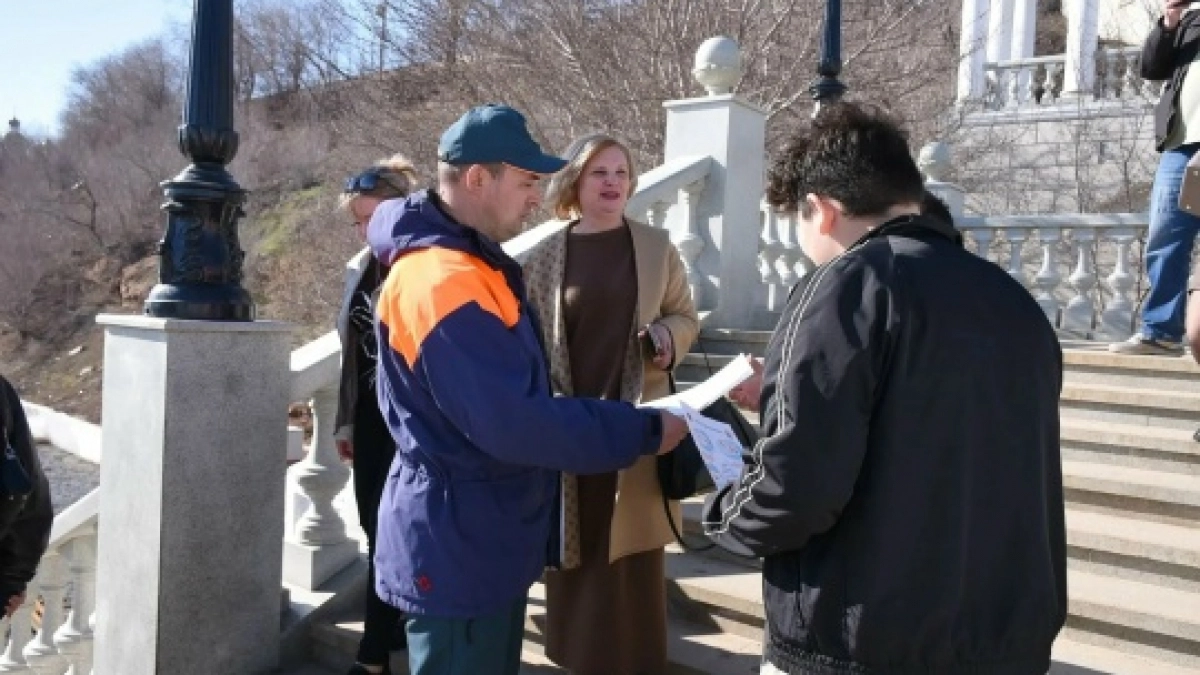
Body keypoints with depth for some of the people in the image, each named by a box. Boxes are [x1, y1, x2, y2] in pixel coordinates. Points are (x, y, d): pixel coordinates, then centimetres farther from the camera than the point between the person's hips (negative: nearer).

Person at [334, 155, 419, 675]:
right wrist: (345, 420, 16)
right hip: (371, 417, 7)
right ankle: (402, 624, 26)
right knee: (378, 531, 11)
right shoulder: (359, 269, 9)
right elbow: (352, 352, 15)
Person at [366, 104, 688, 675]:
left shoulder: (470, 262, 10)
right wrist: (643, 432, -20)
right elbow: (515, 422, -29)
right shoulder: (443, 281, -24)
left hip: (485, 540, 10)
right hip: (459, 549, -10)